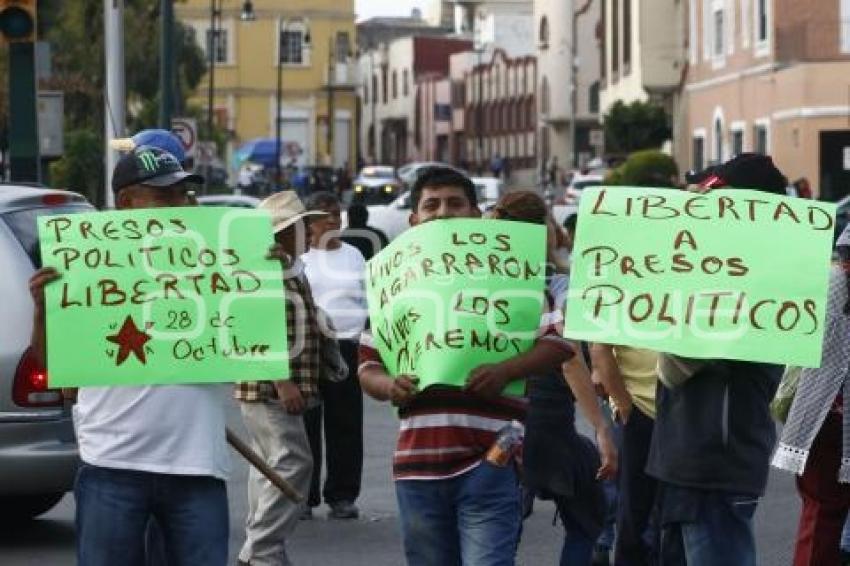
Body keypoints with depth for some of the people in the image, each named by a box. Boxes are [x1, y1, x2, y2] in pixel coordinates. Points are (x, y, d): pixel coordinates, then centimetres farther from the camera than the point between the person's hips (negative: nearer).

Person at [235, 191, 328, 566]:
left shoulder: (294, 272, 17)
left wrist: (303, 384, 24)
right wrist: (282, 381, -25)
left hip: (285, 389, 10)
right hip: (268, 389, -10)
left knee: (271, 468, 12)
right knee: (292, 465, -15)